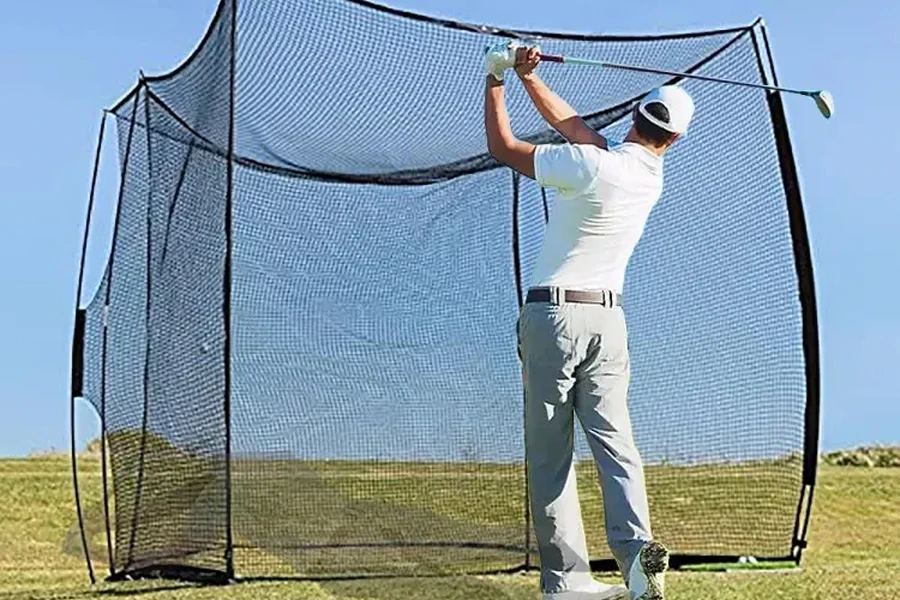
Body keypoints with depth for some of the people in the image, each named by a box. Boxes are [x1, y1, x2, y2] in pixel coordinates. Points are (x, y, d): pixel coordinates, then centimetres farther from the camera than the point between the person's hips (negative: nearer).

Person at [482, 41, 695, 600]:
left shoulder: (590, 165, -16)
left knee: (550, 453, 0)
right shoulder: (651, 176, 4)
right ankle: (637, 545, -20)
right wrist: (529, 76, 16)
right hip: (608, 319, 5)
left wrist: (495, 82, 9)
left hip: (553, 316, -5)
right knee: (615, 440, 1)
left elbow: (503, 147, -4)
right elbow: (572, 123, 15)